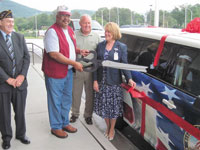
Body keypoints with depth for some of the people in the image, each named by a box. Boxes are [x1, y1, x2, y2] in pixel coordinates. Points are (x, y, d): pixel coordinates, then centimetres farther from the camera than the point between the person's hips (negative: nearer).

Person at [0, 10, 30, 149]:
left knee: (20, 111, 15)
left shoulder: (19, 37, 5)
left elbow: (27, 57, 3)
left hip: (20, 82, 3)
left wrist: (22, 75, -9)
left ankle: (21, 134, 34)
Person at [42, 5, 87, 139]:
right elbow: (54, 54, -25)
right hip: (55, 73, -8)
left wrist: (79, 51, 4)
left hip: (69, 71, 9)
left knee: (67, 99, 18)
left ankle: (65, 123, 35)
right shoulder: (52, 31, -17)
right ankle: (56, 127, 22)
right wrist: (74, 63, -22)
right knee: (56, 101, 5)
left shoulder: (70, 30, 11)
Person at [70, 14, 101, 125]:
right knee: (76, 94, 10)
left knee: (90, 95, 9)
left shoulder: (96, 36, 6)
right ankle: (75, 113, 28)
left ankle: (88, 115, 26)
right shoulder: (74, 35, 2)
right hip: (77, 69, 0)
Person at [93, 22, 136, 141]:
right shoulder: (100, 46, 5)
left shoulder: (122, 47, -3)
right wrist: (95, 80, -1)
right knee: (104, 105, 12)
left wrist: (129, 79, -21)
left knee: (114, 107, 7)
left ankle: (112, 129, 29)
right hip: (101, 82, 3)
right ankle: (107, 126, 35)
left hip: (114, 82, -3)